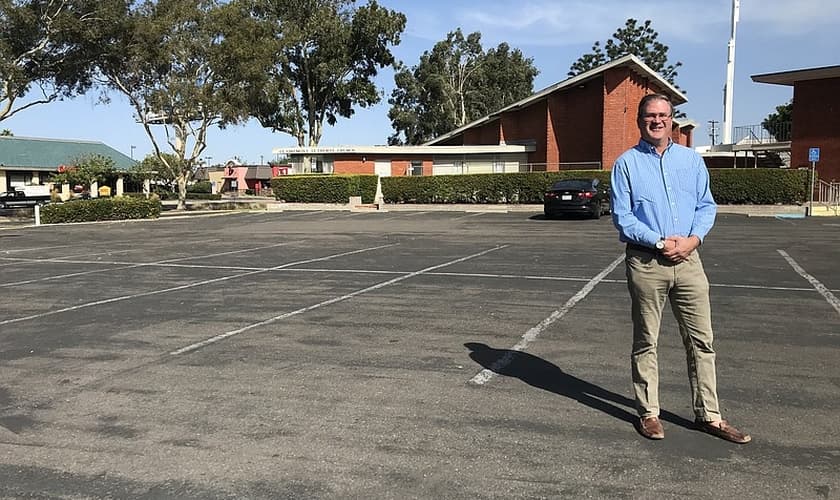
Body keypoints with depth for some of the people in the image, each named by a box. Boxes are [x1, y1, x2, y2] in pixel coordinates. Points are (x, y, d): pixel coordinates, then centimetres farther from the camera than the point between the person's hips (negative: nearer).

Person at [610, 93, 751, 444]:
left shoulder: (692, 160, 11)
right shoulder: (627, 163, 0)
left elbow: (706, 205, 10)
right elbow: (622, 217, -6)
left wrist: (693, 239, -9)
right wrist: (661, 243, -14)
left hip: (688, 259, 3)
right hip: (646, 263, -3)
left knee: (701, 340, 6)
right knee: (645, 342, 7)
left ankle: (708, 415, 17)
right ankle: (649, 413, 19)